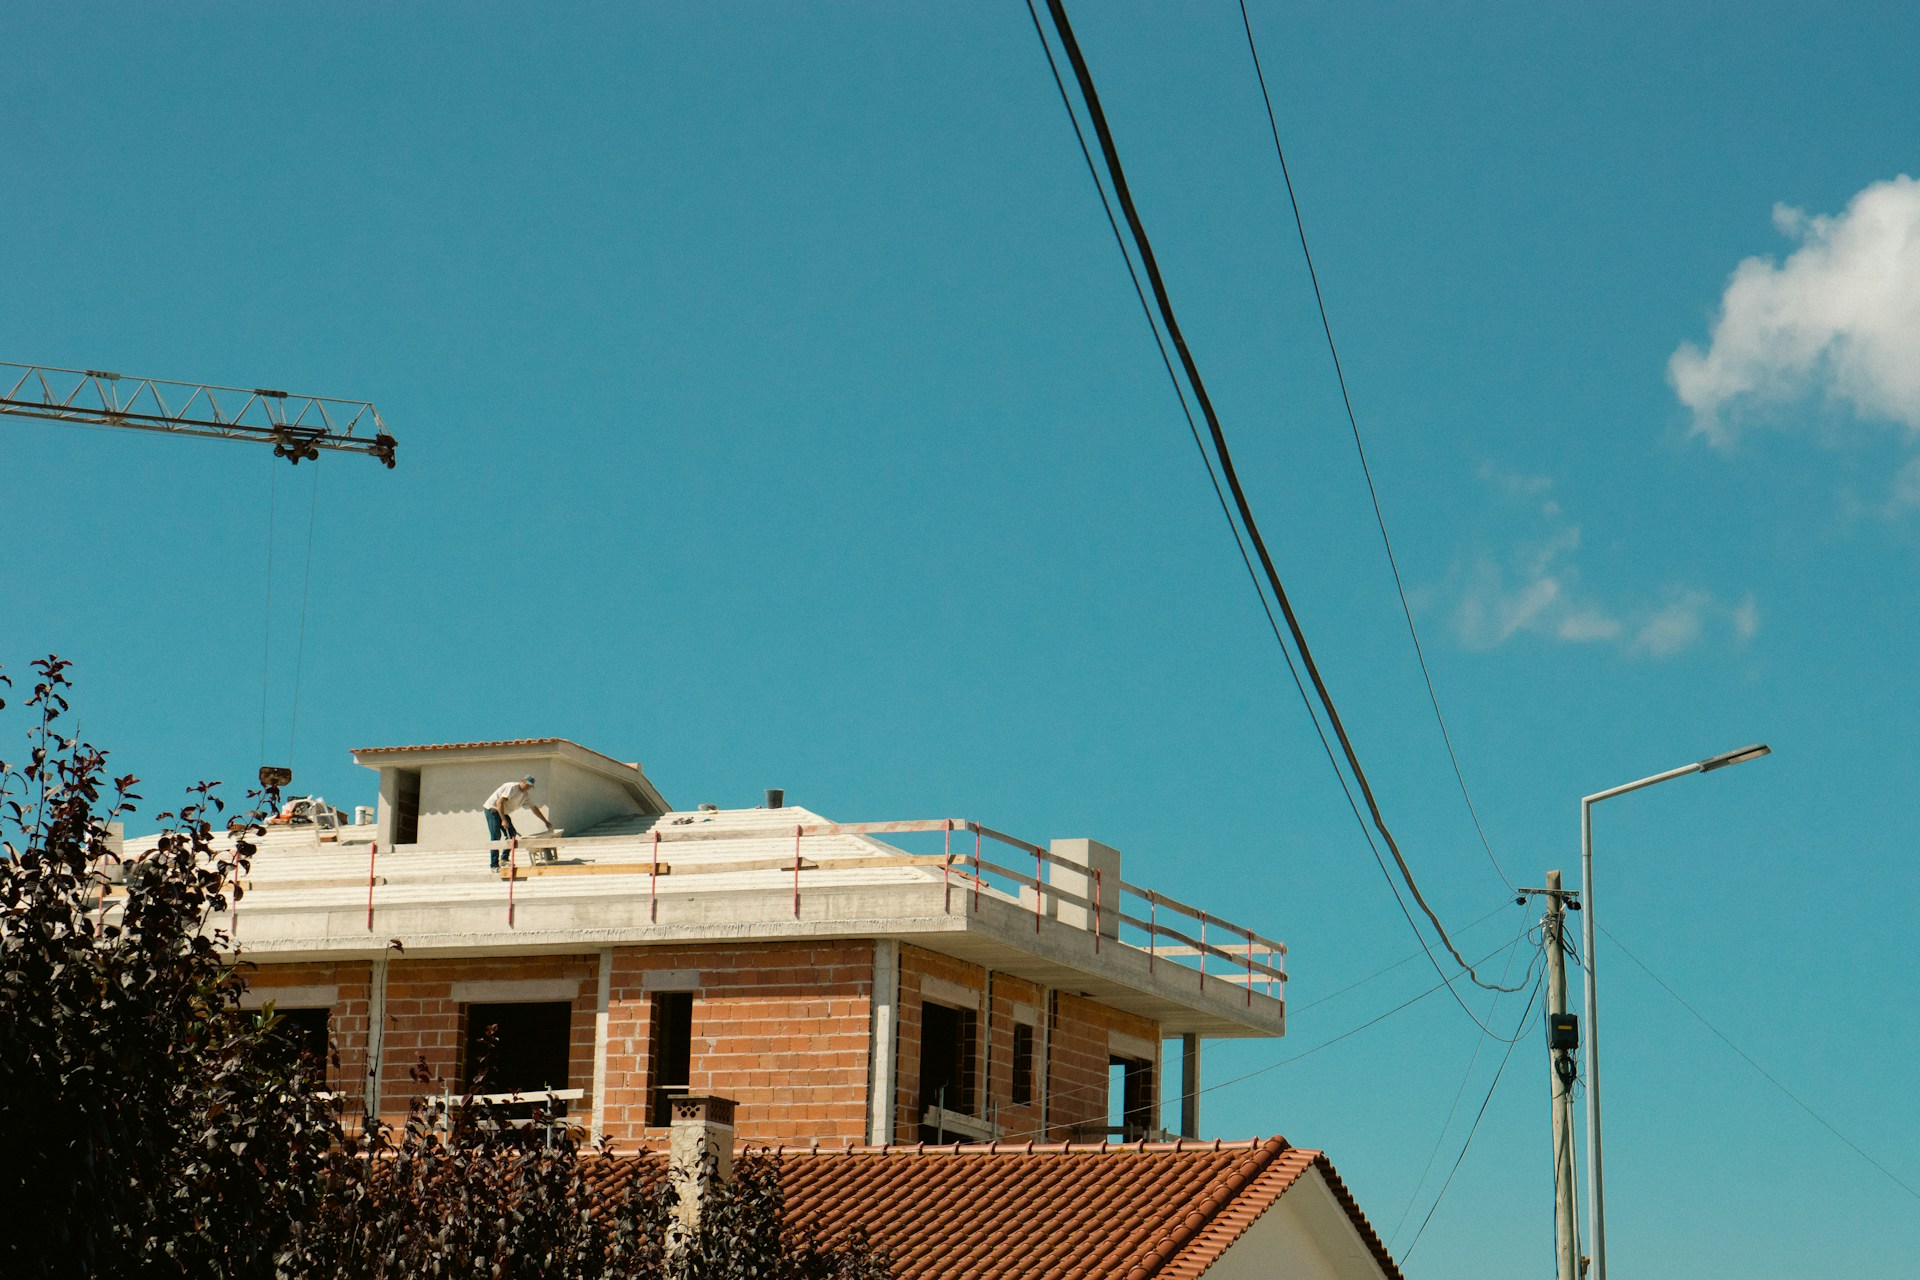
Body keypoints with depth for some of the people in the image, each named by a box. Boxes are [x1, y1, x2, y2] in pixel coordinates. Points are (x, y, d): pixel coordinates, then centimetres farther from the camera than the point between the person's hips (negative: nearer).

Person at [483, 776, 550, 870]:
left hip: (503, 812, 9)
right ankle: (494, 865, -16)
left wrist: (546, 822, 18)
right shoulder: (512, 787, -21)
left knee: (511, 834, -1)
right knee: (496, 836, -15)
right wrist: (503, 820, -31)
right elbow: (499, 802, -28)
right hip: (492, 809, -9)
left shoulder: (526, 795, 6)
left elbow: (534, 808, 18)